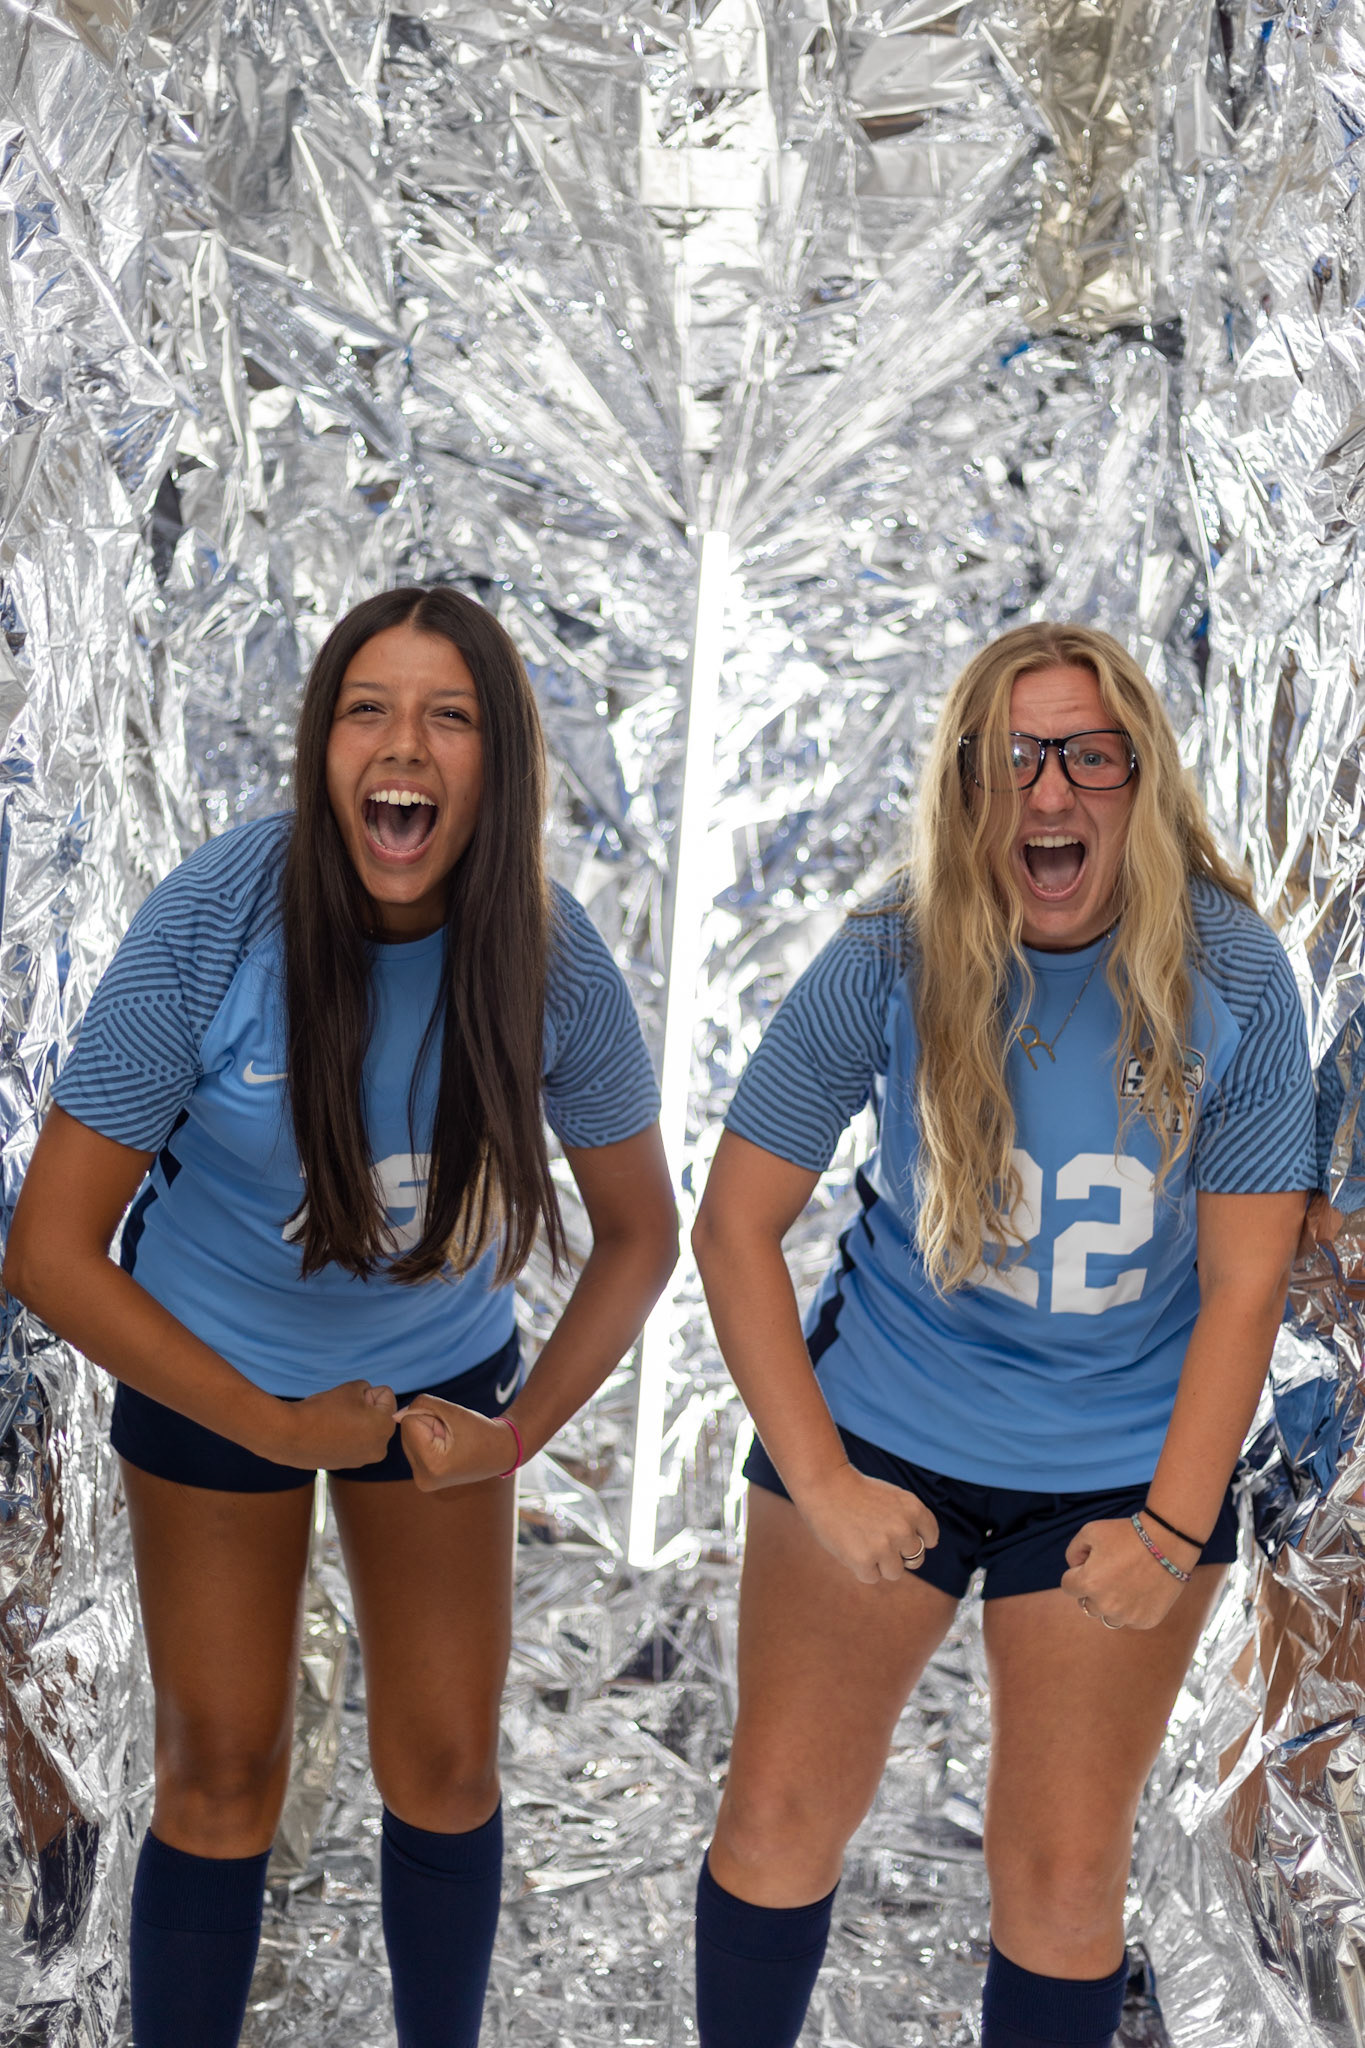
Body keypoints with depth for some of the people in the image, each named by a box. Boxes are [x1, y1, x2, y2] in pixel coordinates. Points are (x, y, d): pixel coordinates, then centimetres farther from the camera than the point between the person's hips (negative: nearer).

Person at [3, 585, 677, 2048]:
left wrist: (518, 1431, -12)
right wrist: (276, 1427, -18)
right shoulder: (213, 923, -26)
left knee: (444, 1764, 8)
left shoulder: (550, 960, -20)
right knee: (221, 1775, 6)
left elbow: (639, 1233, -4)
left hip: (439, 1368, 2)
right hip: (212, 1371, -2)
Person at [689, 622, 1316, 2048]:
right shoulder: (888, 964, -14)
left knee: (1064, 1873, 4)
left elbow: (1243, 1286, -9)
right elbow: (734, 1226, -10)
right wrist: (817, 1481, -14)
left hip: (1126, 1466, 0)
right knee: (778, 1814, 6)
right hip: (880, 1430, 1)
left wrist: (1173, 1531, -14)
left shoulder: (1231, 978, -14)